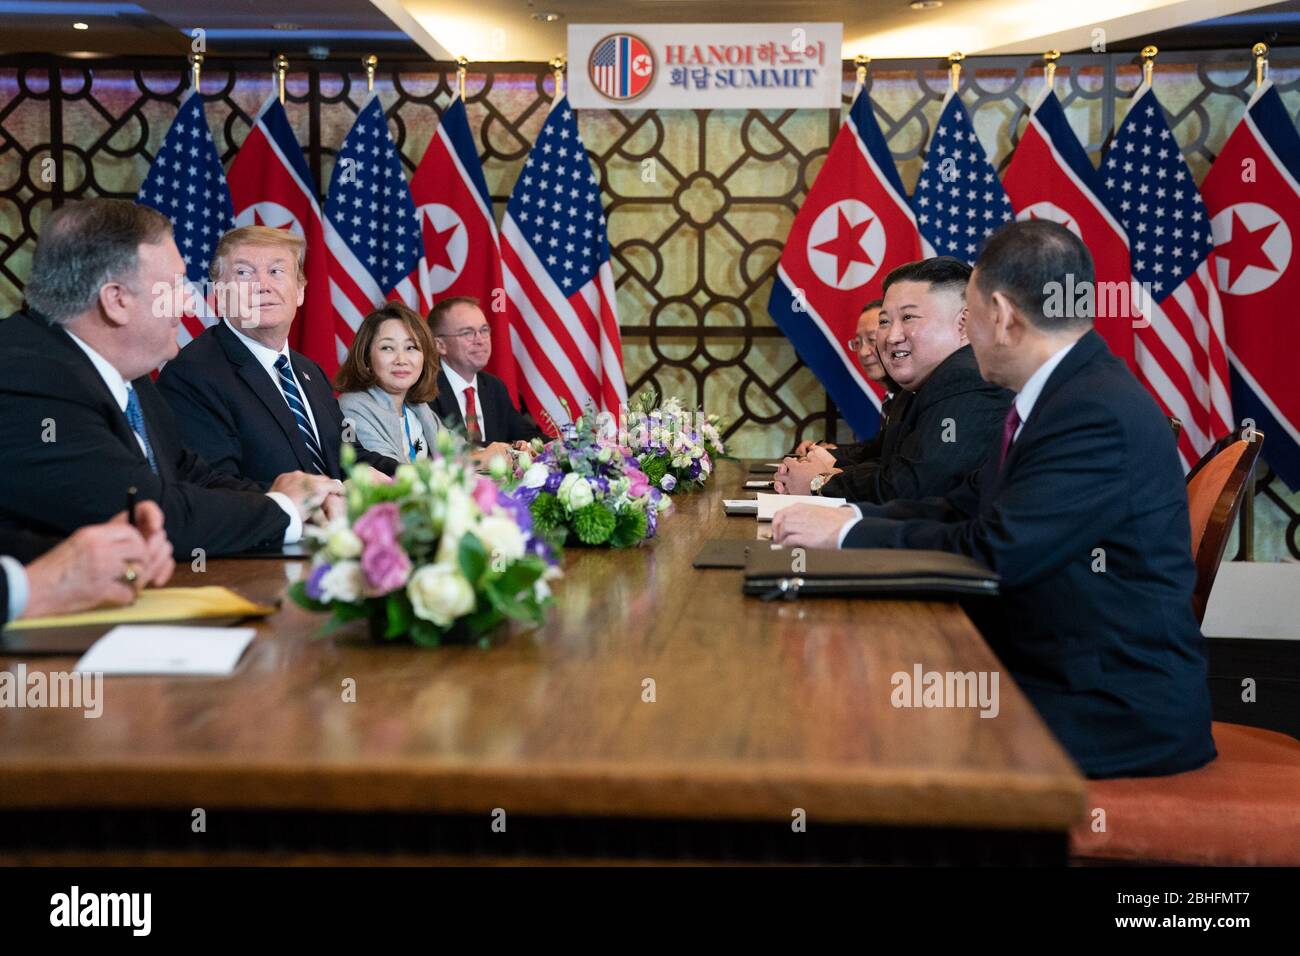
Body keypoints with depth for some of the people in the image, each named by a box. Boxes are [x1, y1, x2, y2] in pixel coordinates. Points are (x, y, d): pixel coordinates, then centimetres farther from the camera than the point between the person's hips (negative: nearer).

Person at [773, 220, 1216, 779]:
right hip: (1046, 668, 9)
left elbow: (991, 553, -25)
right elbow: (965, 510, 12)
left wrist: (847, 533, -14)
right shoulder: (1062, 394, 9)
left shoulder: (1100, 415, -23)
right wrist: (849, 517, -2)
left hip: (1116, 711, -9)